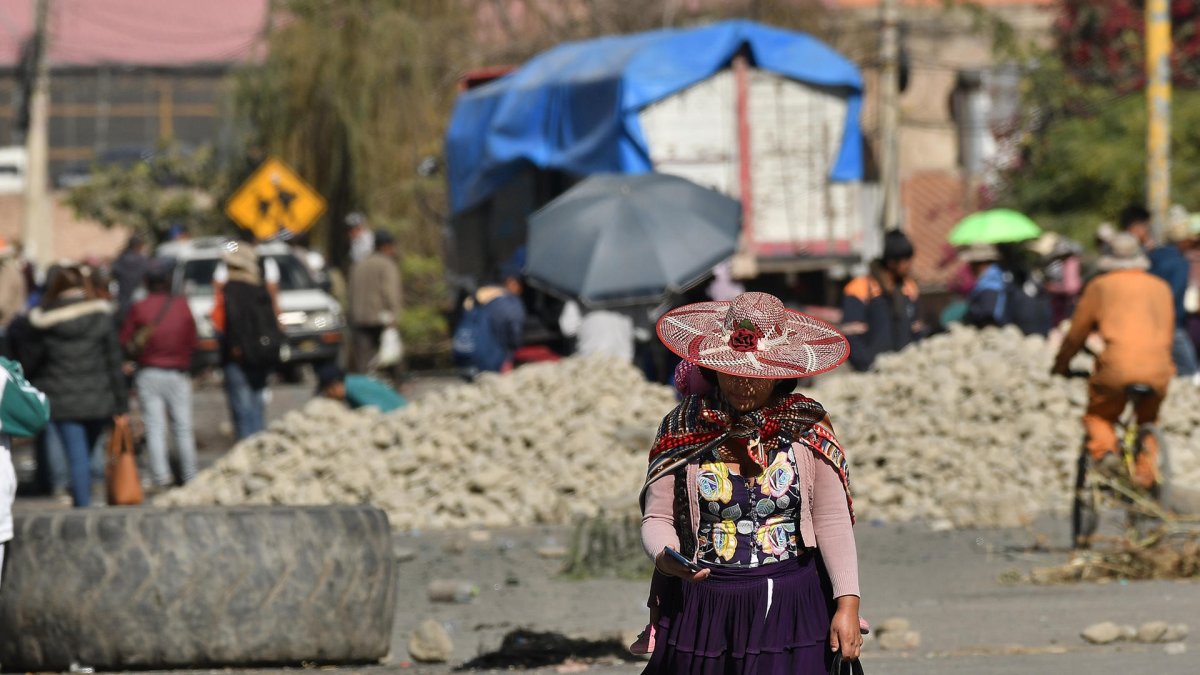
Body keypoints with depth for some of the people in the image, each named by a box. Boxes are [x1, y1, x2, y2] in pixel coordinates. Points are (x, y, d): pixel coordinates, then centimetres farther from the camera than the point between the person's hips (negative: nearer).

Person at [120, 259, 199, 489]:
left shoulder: (139, 308, -4)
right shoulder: (182, 305, -1)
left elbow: (126, 345, -2)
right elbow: (192, 342, 4)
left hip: (148, 374, -1)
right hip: (178, 372, 1)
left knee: (155, 428, 0)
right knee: (183, 427, 7)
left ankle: (161, 476, -8)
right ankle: (189, 476, 9)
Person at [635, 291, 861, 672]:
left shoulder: (808, 428, -1)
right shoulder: (681, 430, 1)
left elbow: (832, 522, -2)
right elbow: (657, 518, 2)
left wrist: (848, 604, -9)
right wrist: (665, 557, -20)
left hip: (789, 608, -1)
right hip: (701, 608, 1)